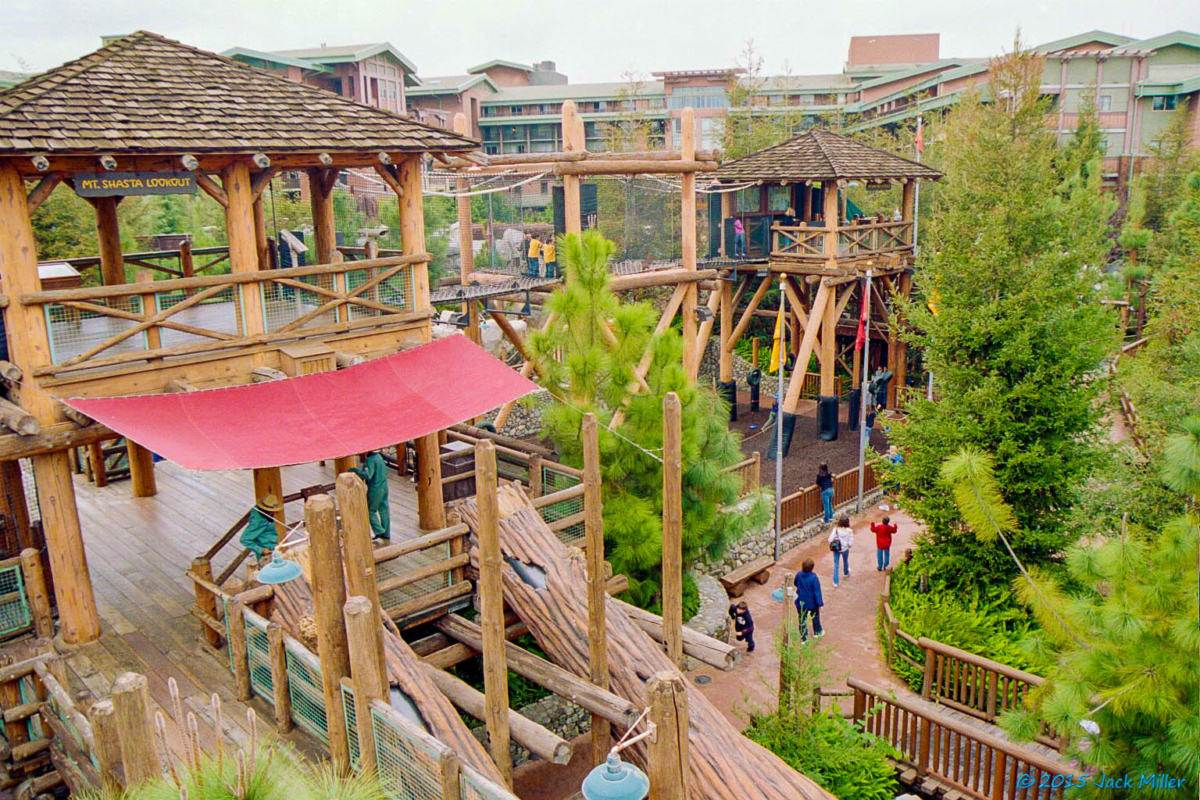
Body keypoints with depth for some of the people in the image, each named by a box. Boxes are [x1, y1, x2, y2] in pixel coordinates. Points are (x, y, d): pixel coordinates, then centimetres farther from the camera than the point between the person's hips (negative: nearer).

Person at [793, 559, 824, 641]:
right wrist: (819, 603, -12)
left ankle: (804, 638, 16)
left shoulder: (798, 575, -12)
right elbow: (817, 592, -20)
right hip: (812, 603, -2)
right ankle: (817, 632, 43)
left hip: (801, 603, 2)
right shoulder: (814, 577, -23)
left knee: (802, 620, 12)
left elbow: (796, 584, 9)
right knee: (815, 617, 25)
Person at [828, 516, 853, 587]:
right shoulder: (849, 531, -17)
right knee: (845, 561, 29)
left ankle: (835, 582, 9)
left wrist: (832, 546, 2)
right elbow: (851, 542, -15)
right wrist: (849, 546, 8)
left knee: (836, 565, 9)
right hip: (845, 549, 1)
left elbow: (830, 540, -17)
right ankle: (846, 573, 58)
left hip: (836, 549, -1)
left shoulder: (836, 529, -18)